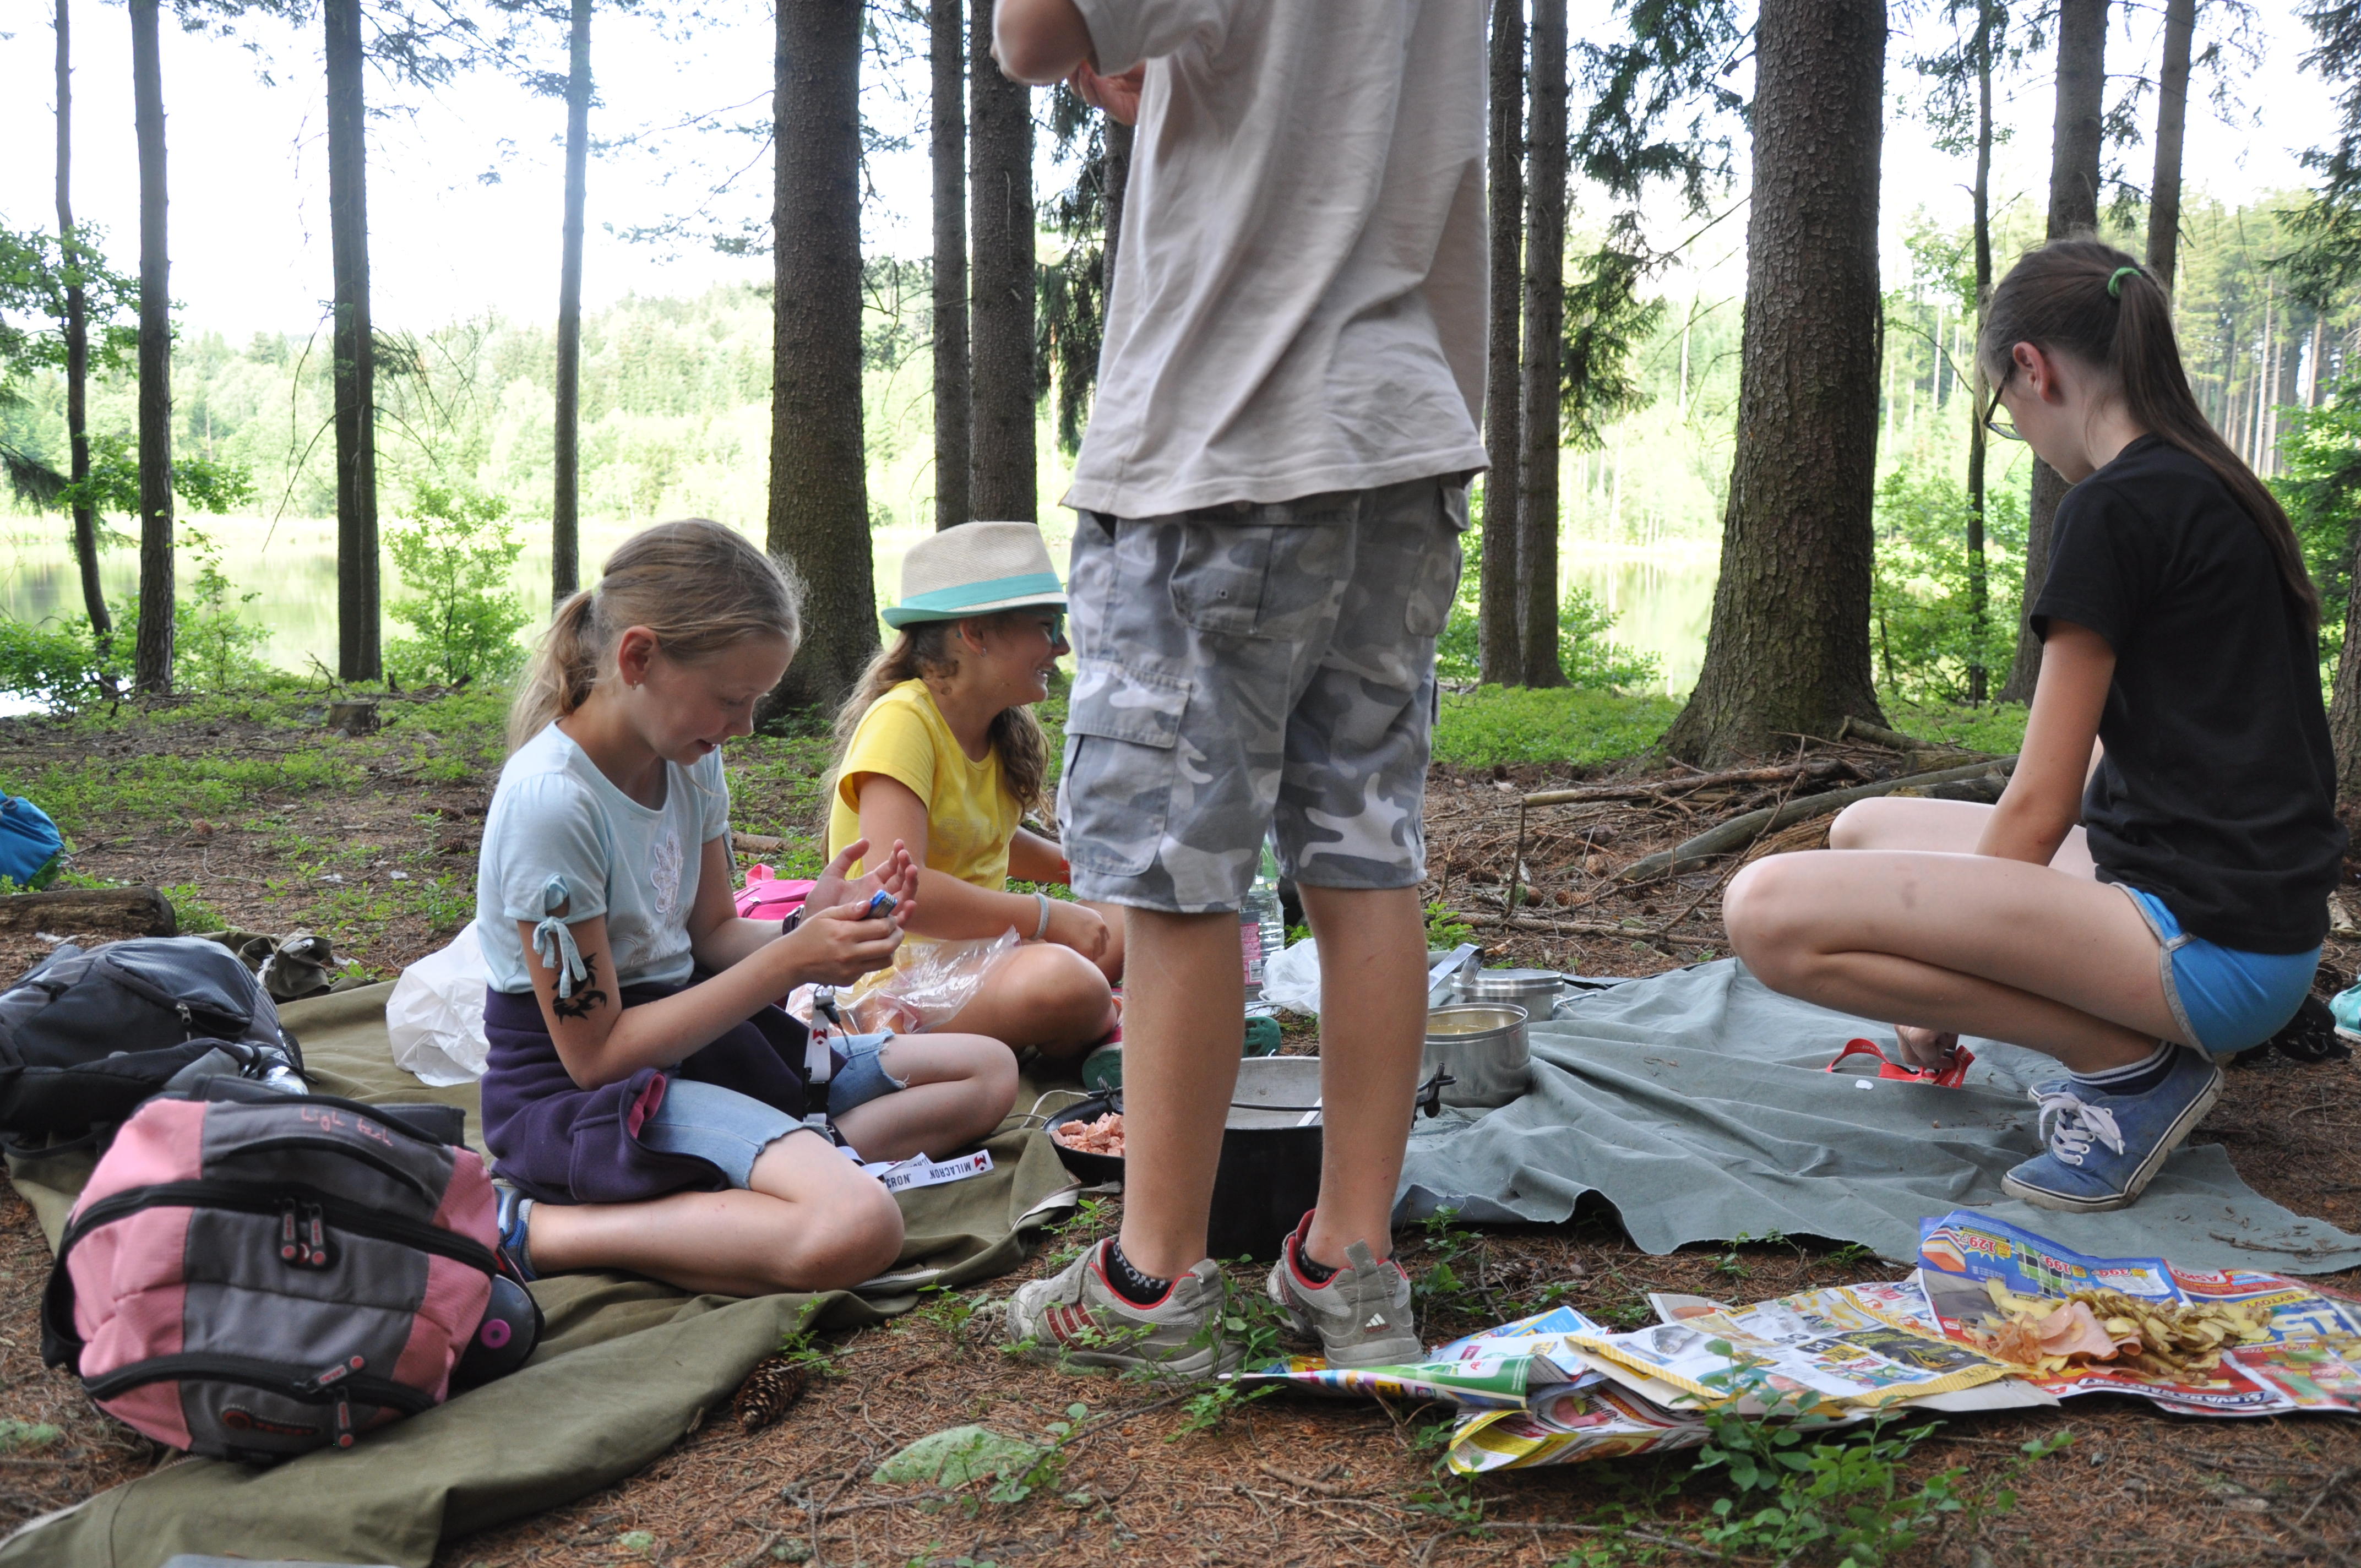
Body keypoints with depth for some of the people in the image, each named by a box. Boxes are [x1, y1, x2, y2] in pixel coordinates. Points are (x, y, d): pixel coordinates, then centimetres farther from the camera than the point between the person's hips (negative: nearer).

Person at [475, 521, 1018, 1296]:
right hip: (575, 1088, -9)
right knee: (854, 1229, -33)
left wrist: (809, 929, -11)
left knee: (988, 1072, 7)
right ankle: (536, 1231, -18)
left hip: (680, 1028, 9)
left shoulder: (689, 759, 2)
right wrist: (787, 962, -22)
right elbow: (596, 1051, -20)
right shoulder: (551, 801, -23)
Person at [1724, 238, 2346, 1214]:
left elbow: (2038, 806, -12)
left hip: (2209, 944, -10)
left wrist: (1943, 999, 3)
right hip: (2251, 912, 10)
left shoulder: (2119, 505, -14)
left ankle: (2128, 1063, -10)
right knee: (1865, 831, 22)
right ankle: (2135, 1036, 8)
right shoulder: (2220, 492, 15)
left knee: (1769, 911, -24)